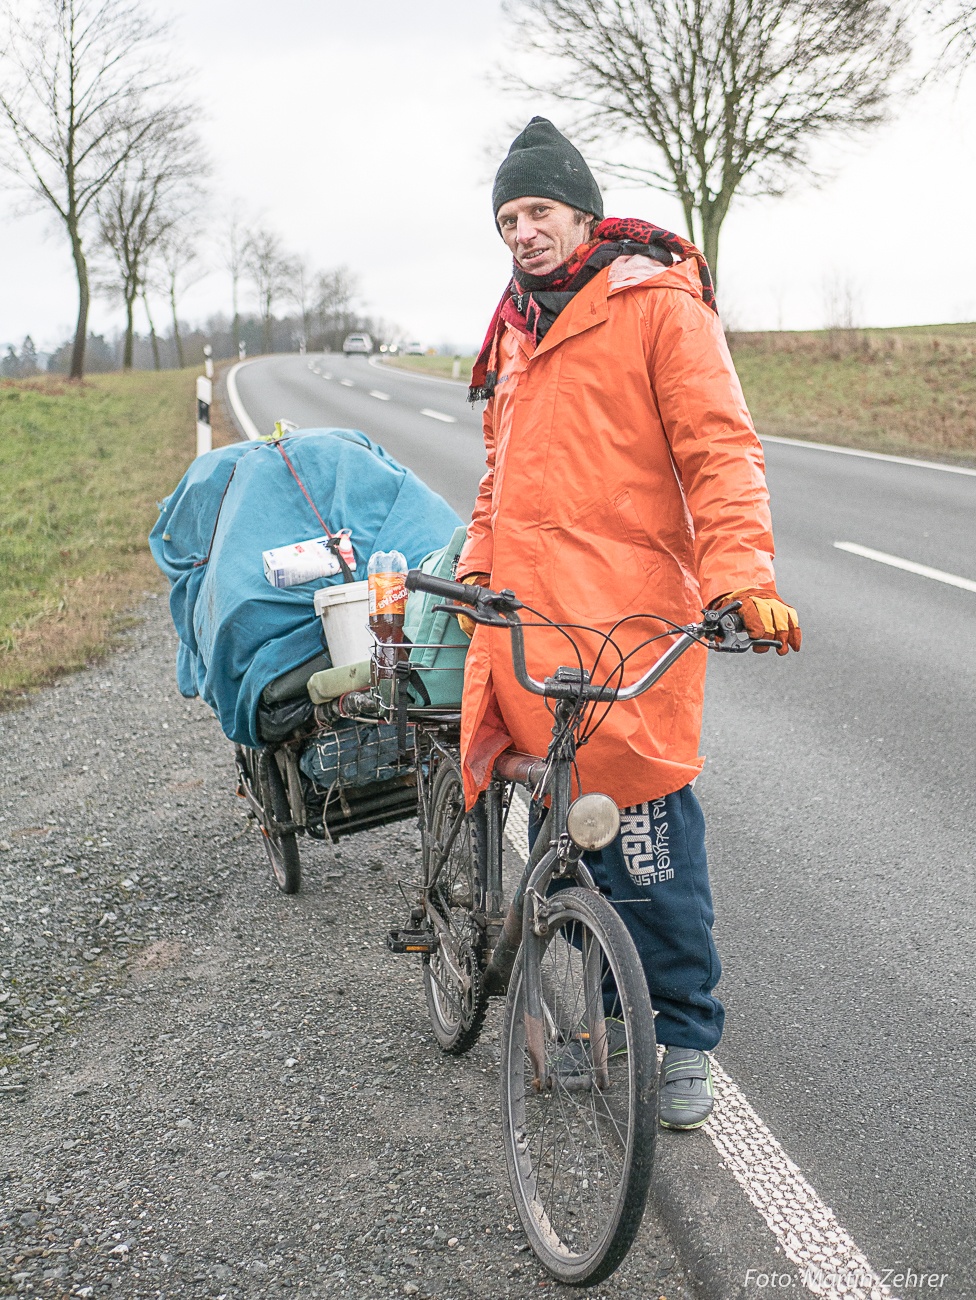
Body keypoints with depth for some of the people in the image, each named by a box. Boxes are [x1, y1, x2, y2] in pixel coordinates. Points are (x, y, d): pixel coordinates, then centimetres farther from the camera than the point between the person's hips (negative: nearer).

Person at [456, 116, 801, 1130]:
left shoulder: (658, 305, 0)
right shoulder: (518, 329, 22)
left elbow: (719, 447, -9)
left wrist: (741, 573, -23)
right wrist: (478, 563, 18)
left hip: (628, 619, -6)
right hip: (527, 618, 6)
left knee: (646, 833, -4)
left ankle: (685, 1036, 12)